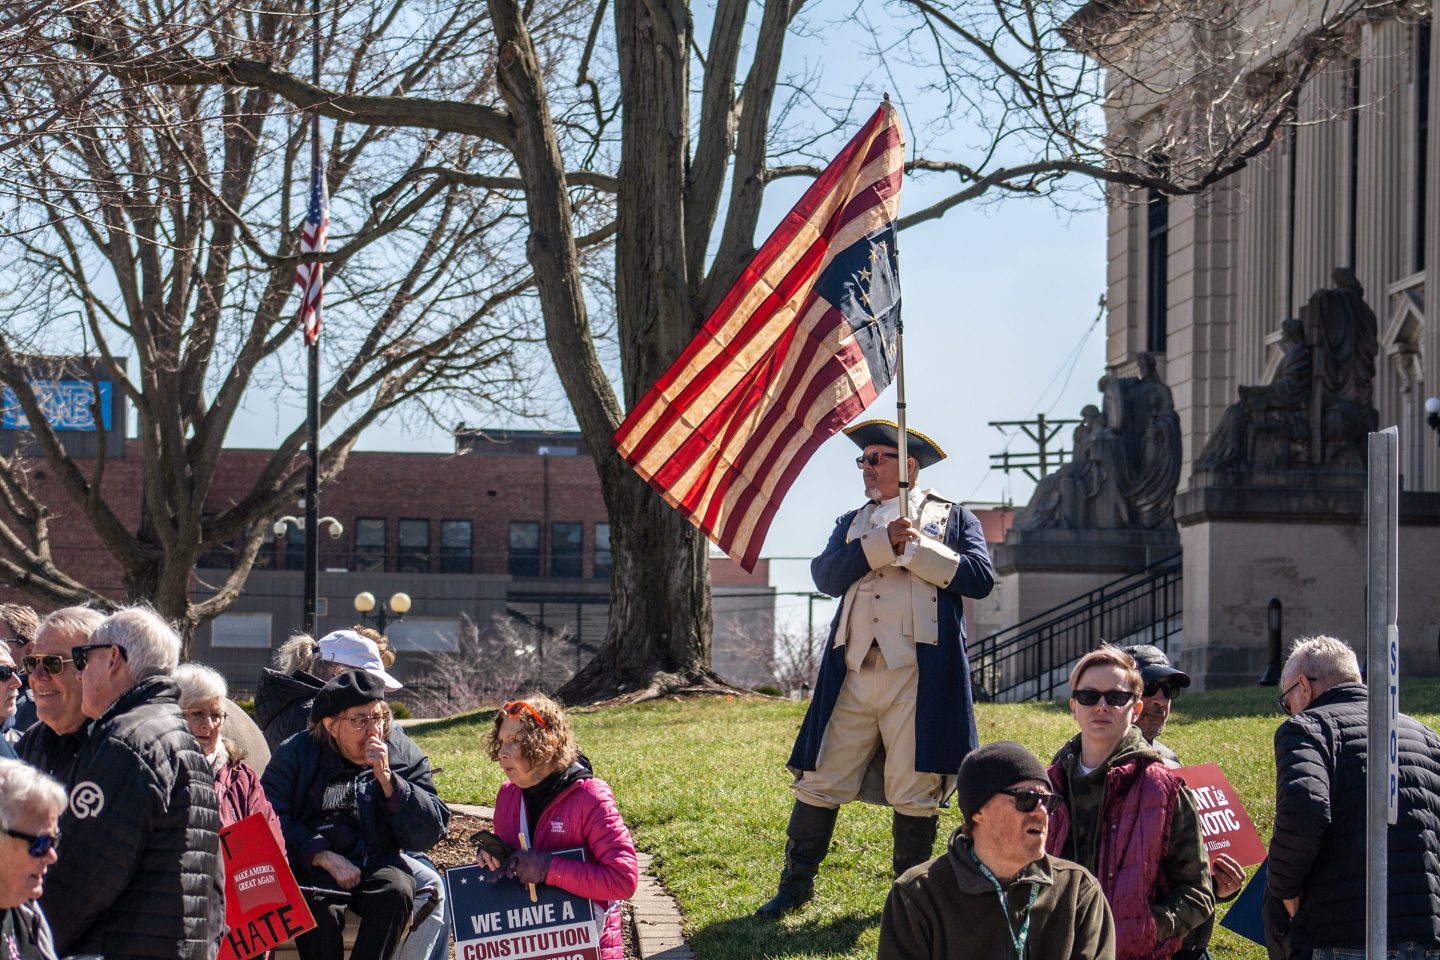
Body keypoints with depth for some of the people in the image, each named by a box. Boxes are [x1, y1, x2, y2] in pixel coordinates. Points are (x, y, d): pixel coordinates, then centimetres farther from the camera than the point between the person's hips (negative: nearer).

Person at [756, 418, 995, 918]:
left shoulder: (952, 517, 12)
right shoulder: (852, 523, 21)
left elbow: (981, 577, -3)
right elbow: (826, 575, 2)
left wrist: (915, 549, -7)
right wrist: (883, 543, -9)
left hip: (917, 671, -3)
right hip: (853, 671, 3)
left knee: (913, 792, -1)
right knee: (819, 780, 2)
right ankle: (796, 883, 14)